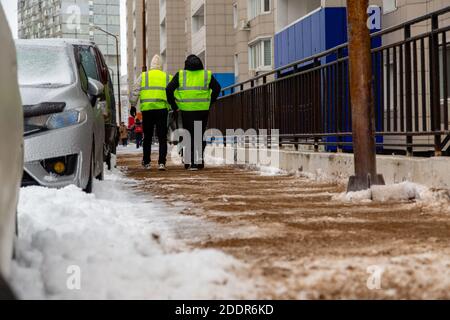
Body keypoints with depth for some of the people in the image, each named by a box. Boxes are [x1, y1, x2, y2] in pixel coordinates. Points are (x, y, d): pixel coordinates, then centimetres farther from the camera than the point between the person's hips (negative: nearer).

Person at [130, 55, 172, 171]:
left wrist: (133, 105, 13)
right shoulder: (167, 77, 10)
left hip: (147, 109, 0)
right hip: (162, 109, 0)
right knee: (162, 138, 2)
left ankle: (146, 162, 17)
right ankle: (161, 162, -7)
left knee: (147, 137, 12)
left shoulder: (143, 76, 8)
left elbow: (135, 92, 6)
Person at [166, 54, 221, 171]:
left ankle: (190, 162, 2)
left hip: (186, 110, 0)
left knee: (189, 135, 6)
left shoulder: (180, 74, 6)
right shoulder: (207, 74, 8)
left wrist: (173, 105, 7)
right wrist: (210, 102, 8)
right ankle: (199, 160, 5)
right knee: (201, 135, 10)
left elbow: (169, 89, 0)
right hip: (203, 109, 0)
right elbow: (217, 88, 1)